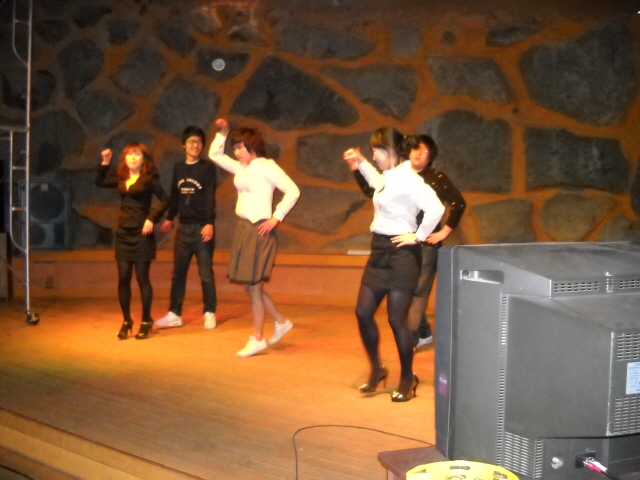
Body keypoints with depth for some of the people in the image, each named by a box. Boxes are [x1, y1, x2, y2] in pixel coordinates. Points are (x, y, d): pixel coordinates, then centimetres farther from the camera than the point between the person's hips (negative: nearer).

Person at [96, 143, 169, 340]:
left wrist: (152, 219, -19)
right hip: (123, 232, 5)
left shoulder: (149, 178, -6)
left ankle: (146, 321, 12)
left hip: (141, 233, -5)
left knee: (142, 277, 0)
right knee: (123, 278, 4)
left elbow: (164, 200, -11)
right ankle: (126, 321, 15)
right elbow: (99, 182, 21)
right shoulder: (120, 178, 9)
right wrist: (105, 163, 9)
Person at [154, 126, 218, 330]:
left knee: (206, 273, 0)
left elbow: (210, 197, -11)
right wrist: (169, 217, 24)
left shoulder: (208, 168, -3)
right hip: (183, 227, 5)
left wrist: (210, 223, -20)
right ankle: (174, 314, 14)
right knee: (178, 272, 7)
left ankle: (210, 313, 11)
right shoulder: (178, 168, 11)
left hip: (201, 227, -4)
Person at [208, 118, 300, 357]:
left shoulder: (267, 167, -8)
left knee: (254, 286, -2)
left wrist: (276, 218, -16)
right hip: (243, 229, 8)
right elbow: (215, 155, 25)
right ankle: (281, 322, 28)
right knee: (250, 286, 12)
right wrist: (222, 133, 12)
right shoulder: (241, 168, 14)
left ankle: (257, 338, 10)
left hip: (259, 229, -8)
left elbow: (293, 191, -15)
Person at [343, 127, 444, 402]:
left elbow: (436, 208, -29)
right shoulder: (388, 177, 11)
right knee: (363, 312, 7)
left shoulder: (408, 179, -17)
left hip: (401, 253, -9)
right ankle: (377, 370, 25)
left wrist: (418, 236, -18)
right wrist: (360, 163, 30)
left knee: (396, 318, -2)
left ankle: (407, 379, 17)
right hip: (380, 250, 9)